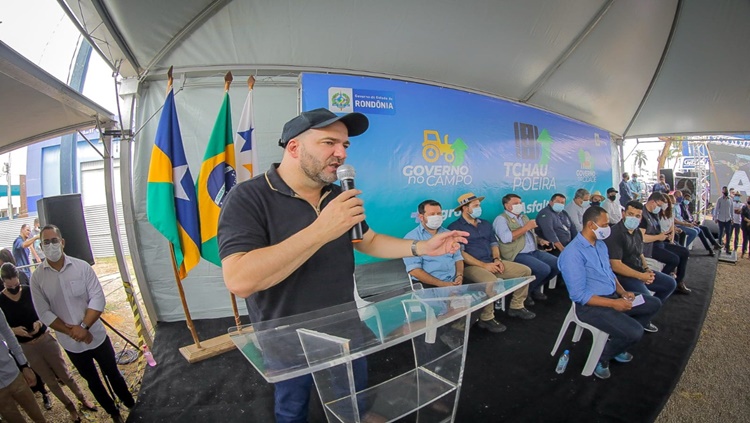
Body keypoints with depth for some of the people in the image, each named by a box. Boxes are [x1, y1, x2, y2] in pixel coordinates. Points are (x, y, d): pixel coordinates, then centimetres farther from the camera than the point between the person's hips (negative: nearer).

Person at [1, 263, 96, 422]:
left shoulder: (30, 292, -9)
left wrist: (39, 322, -17)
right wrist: (13, 330, -19)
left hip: (45, 339, 0)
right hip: (26, 347, 1)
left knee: (64, 374, 8)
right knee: (50, 380, 12)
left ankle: (82, 399, 27)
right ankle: (70, 406, 30)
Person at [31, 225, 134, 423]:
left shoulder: (81, 266, -13)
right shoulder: (37, 277, -9)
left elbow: (98, 299, -14)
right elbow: (44, 314, -8)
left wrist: (84, 327, -23)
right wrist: (71, 331, -17)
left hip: (96, 336, -1)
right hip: (71, 344, 2)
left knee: (113, 373, 15)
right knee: (93, 381, 20)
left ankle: (131, 406, 36)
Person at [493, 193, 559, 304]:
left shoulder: (524, 217, 20)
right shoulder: (501, 219, -7)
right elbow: (506, 238, -23)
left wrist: (540, 240, 8)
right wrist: (526, 227, -17)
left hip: (534, 252, 9)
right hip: (517, 255, -9)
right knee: (544, 269, -25)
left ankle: (535, 289, 14)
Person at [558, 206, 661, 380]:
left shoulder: (601, 244, 6)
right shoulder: (573, 253, -25)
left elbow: (609, 273, 18)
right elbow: (579, 295, -25)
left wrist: (622, 292, 1)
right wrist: (613, 303, -21)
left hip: (613, 295, 10)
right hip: (591, 305, -10)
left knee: (654, 304, 14)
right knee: (634, 332, -23)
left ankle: (619, 342, 22)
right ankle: (601, 357, 6)